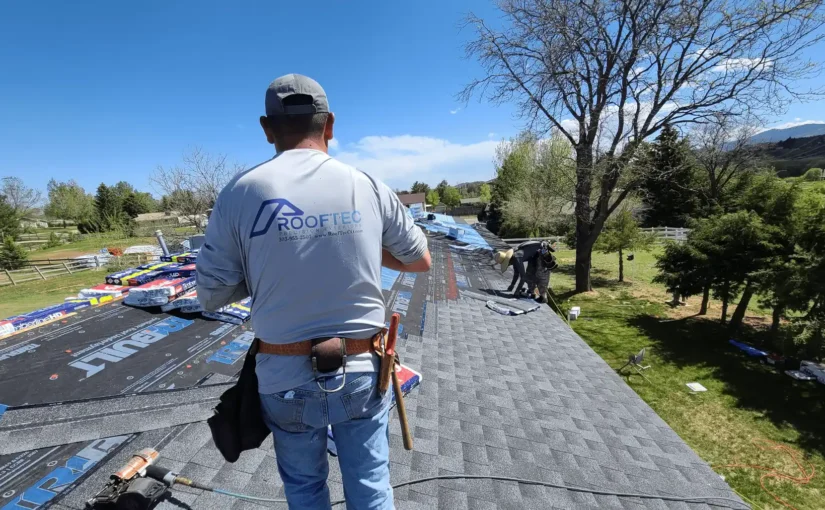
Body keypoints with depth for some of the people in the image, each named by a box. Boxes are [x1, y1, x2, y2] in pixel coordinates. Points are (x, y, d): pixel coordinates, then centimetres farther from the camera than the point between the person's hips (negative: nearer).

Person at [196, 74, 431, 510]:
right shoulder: (369, 187, -5)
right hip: (362, 370, 1)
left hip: (287, 376, 0)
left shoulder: (241, 193, -9)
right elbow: (420, 260, 7)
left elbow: (210, 296, -2)